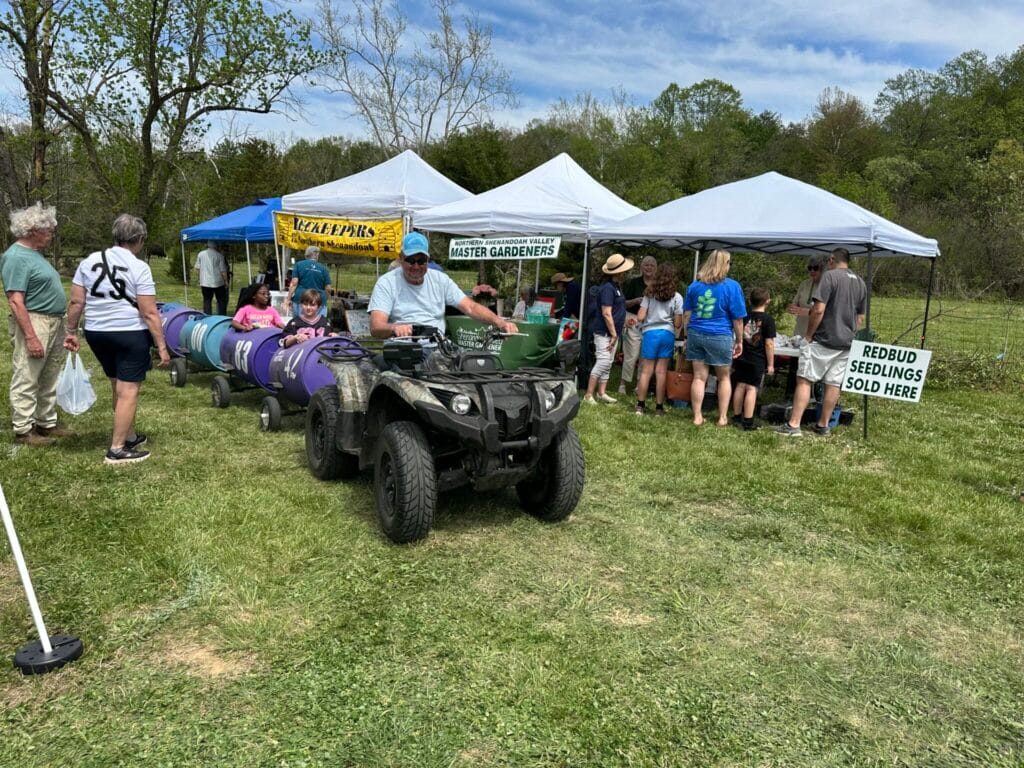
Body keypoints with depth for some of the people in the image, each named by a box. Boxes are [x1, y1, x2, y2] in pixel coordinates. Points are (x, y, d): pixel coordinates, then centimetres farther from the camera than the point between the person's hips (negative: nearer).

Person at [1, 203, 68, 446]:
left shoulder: (35, 253, 14)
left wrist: (62, 327, 20)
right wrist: (31, 337, -25)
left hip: (53, 324, 10)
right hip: (34, 324, -10)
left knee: (49, 380, 16)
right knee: (26, 380, -2)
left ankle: (47, 423, 26)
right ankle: (23, 431, 4)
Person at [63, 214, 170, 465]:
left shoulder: (89, 261, 4)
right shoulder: (139, 267, -11)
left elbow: (76, 302, 4)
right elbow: (149, 313, -14)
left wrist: (71, 331, 14)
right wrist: (162, 346, -11)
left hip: (96, 333, 7)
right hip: (130, 334, -6)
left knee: (118, 387, 19)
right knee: (128, 391, -1)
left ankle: (130, 436, 32)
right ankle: (117, 450, -1)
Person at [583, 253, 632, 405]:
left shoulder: (616, 286, 13)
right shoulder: (608, 287, -17)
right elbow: (606, 313, -20)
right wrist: (614, 334, -18)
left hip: (612, 332, 10)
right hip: (604, 331, -10)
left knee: (607, 363, 11)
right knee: (603, 362, -12)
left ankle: (601, 393, 17)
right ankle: (589, 395, -9)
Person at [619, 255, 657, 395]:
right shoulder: (633, 282, 2)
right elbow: (623, 303, 0)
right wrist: (636, 300, -16)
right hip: (634, 322, -3)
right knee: (631, 355, -4)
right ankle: (622, 383, 7)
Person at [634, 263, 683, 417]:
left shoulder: (649, 294, 2)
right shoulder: (676, 297, 0)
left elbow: (640, 317, -2)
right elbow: (678, 323, -2)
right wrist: (678, 329, 20)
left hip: (650, 332, 0)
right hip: (667, 334, 0)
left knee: (646, 370, 4)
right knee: (661, 371, 3)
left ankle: (640, 405, 6)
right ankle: (659, 407, 7)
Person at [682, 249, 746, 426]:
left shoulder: (694, 285, 6)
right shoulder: (732, 286, -7)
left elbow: (686, 314, 8)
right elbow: (737, 318, -5)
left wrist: (688, 335, 15)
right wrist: (739, 340, 4)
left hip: (696, 334, 3)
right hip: (720, 337, -3)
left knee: (699, 377, 6)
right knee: (724, 378, 12)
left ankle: (697, 417, 6)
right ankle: (722, 417, 15)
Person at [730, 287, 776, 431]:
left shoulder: (745, 317, 5)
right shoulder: (768, 319, -9)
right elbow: (769, 344, -12)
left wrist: (734, 356, 23)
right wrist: (770, 364, -5)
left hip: (741, 358, 5)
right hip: (758, 361, -5)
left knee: (740, 386, 11)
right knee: (752, 388, -3)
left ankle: (737, 417, 21)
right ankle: (748, 422, -3)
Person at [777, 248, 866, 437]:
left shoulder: (830, 276, -9)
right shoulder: (861, 283, 14)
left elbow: (818, 310, -16)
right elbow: (860, 318, 17)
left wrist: (809, 334, -6)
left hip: (824, 340, -7)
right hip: (846, 343, 7)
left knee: (804, 380, -5)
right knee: (833, 384, 9)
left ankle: (793, 425, -10)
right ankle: (823, 425, 15)